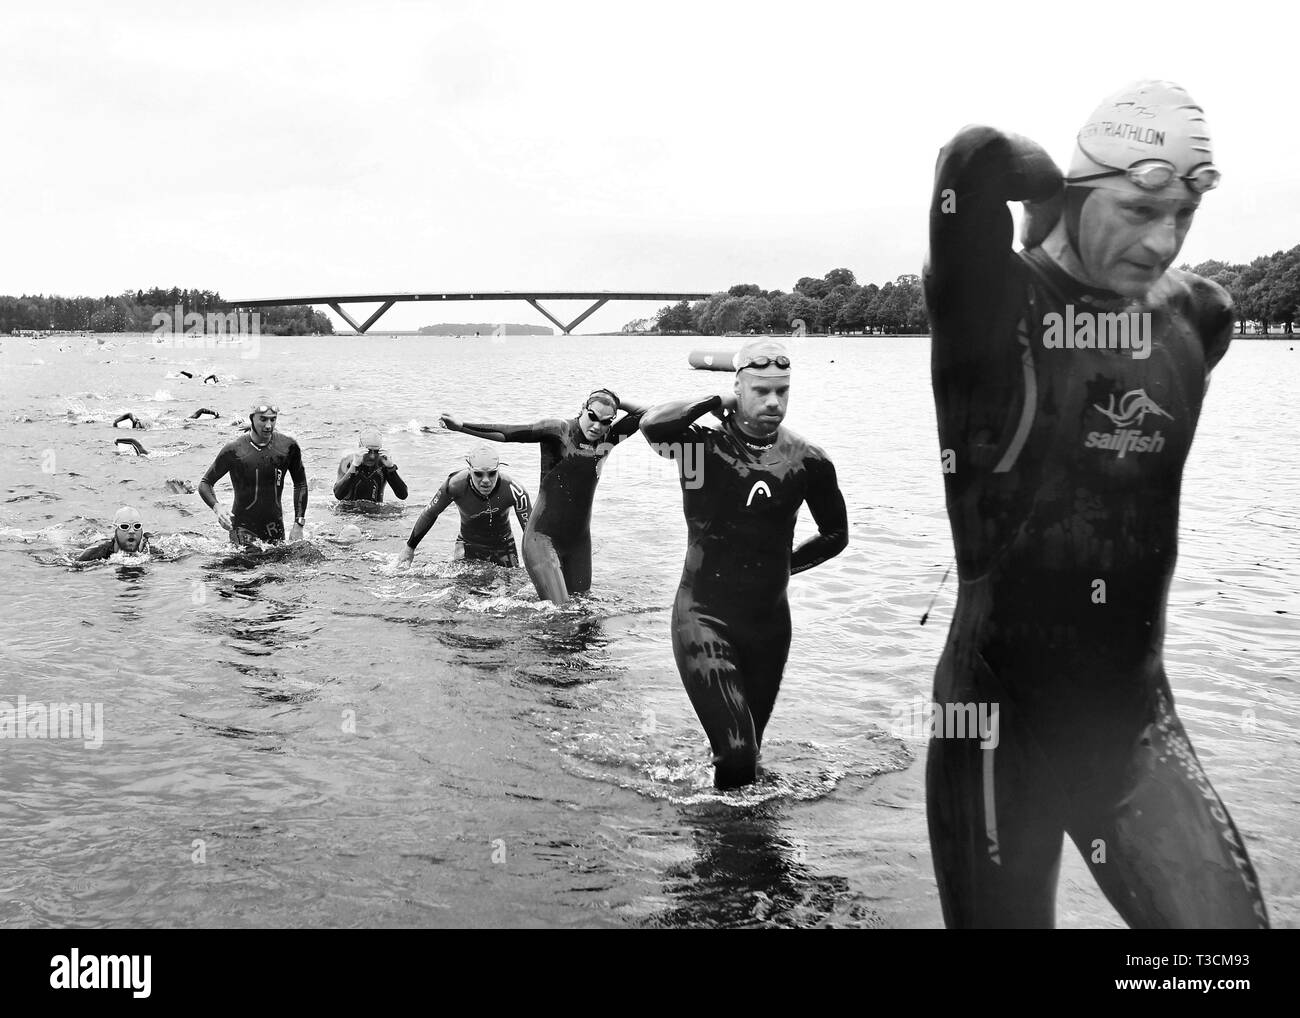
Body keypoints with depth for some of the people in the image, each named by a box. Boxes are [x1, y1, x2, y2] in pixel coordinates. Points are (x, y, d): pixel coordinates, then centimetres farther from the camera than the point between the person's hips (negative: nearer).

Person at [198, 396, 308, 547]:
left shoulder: (288, 446, -5)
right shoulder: (234, 450, -12)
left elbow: (300, 484, 8)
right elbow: (205, 484, -3)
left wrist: (298, 524, 1)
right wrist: (217, 507, -23)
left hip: (275, 528, 3)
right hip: (243, 528, -3)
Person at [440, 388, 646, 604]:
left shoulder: (608, 438, 4)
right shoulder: (559, 430, -10)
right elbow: (509, 433, -13)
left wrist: (613, 401, 2)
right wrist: (461, 426, -16)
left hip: (579, 541, 6)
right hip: (543, 536, -6)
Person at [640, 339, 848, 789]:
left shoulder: (808, 462, -1)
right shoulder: (704, 444, -10)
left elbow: (835, 535, 15)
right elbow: (653, 425, -33)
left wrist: (780, 565, 8)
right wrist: (721, 402, -19)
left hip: (769, 621, 4)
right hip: (704, 615, -4)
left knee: (749, 750, 18)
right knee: (736, 754, -15)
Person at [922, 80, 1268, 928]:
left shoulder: (1190, 317, 6)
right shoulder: (998, 304, -12)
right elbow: (975, 159, -30)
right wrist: (1062, 202, -11)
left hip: (1137, 712, 5)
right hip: (1005, 716, -5)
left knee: (1228, 915, -3)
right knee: (1005, 915, 9)